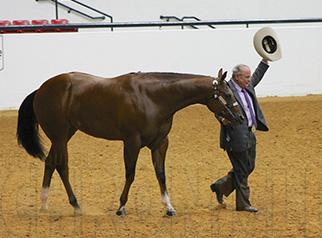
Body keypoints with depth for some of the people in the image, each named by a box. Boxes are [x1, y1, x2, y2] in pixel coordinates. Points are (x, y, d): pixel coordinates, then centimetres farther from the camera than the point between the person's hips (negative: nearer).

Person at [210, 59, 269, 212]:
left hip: (249, 135, 9)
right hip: (237, 136, -9)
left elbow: (257, 77, 30)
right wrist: (223, 120, -41)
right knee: (242, 171, -1)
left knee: (249, 168, 14)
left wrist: (265, 61, 25)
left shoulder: (247, 87, 10)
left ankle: (220, 187, 28)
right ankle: (242, 204, 9)